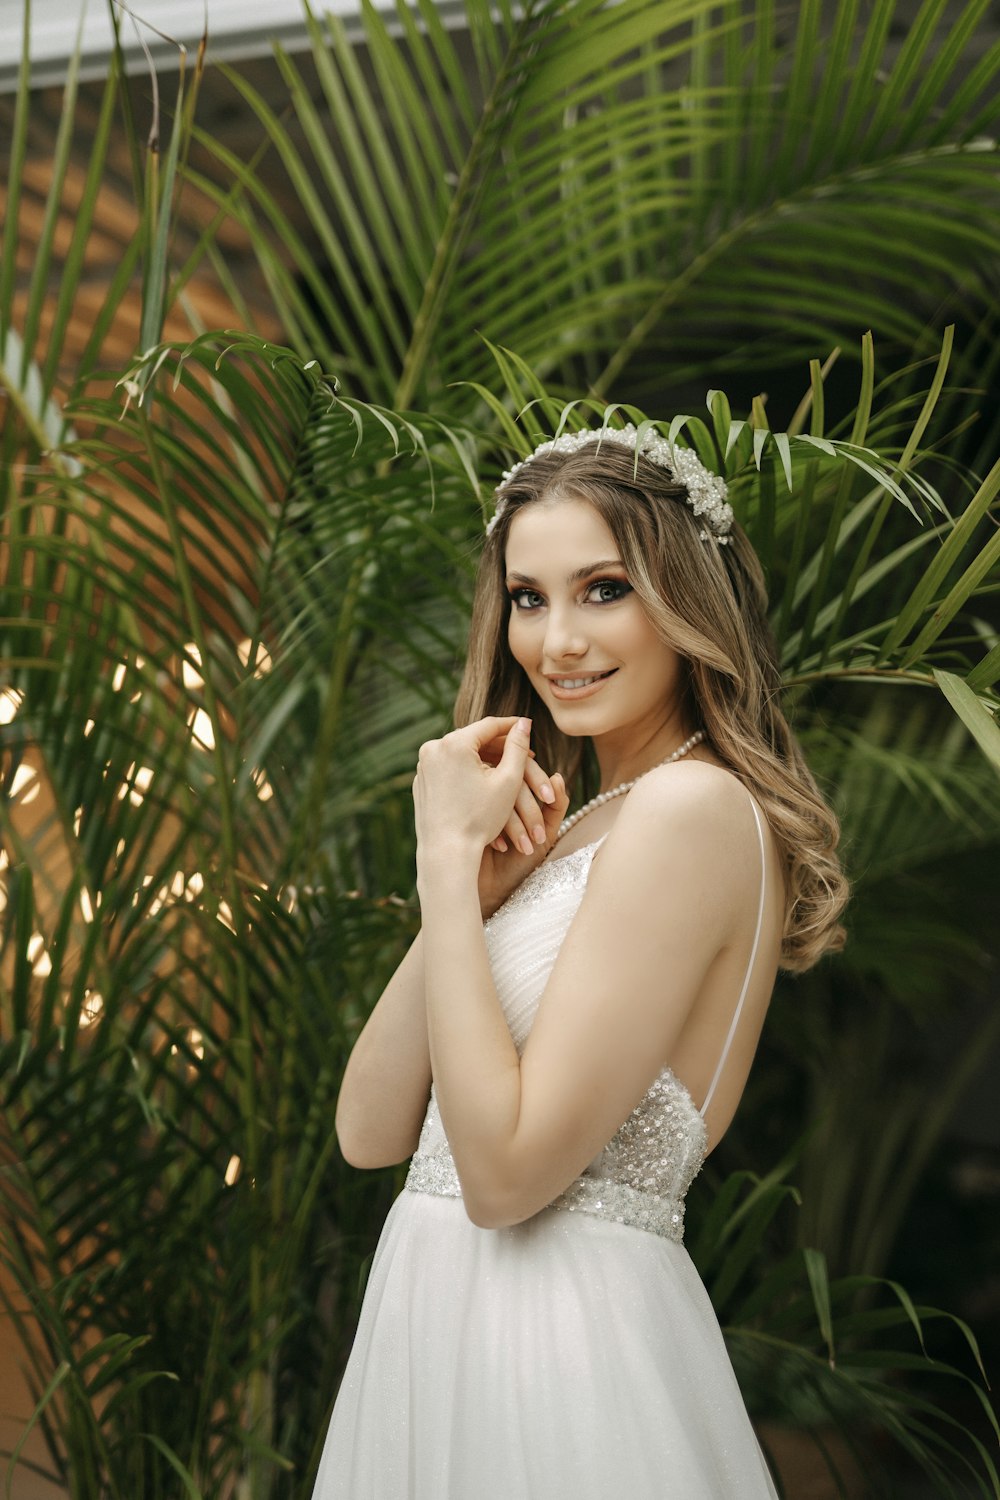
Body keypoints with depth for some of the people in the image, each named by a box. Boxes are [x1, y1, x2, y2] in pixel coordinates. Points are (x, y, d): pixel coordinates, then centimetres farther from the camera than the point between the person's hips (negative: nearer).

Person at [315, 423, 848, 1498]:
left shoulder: (696, 806, -17)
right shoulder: (578, 829, 9)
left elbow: (507, 1170, -22)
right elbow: (369, 1131, 2)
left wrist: (450, 856, -17)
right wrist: (475, 884, -8)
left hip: (559, 1342, -8)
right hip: (438, 1320, 8)